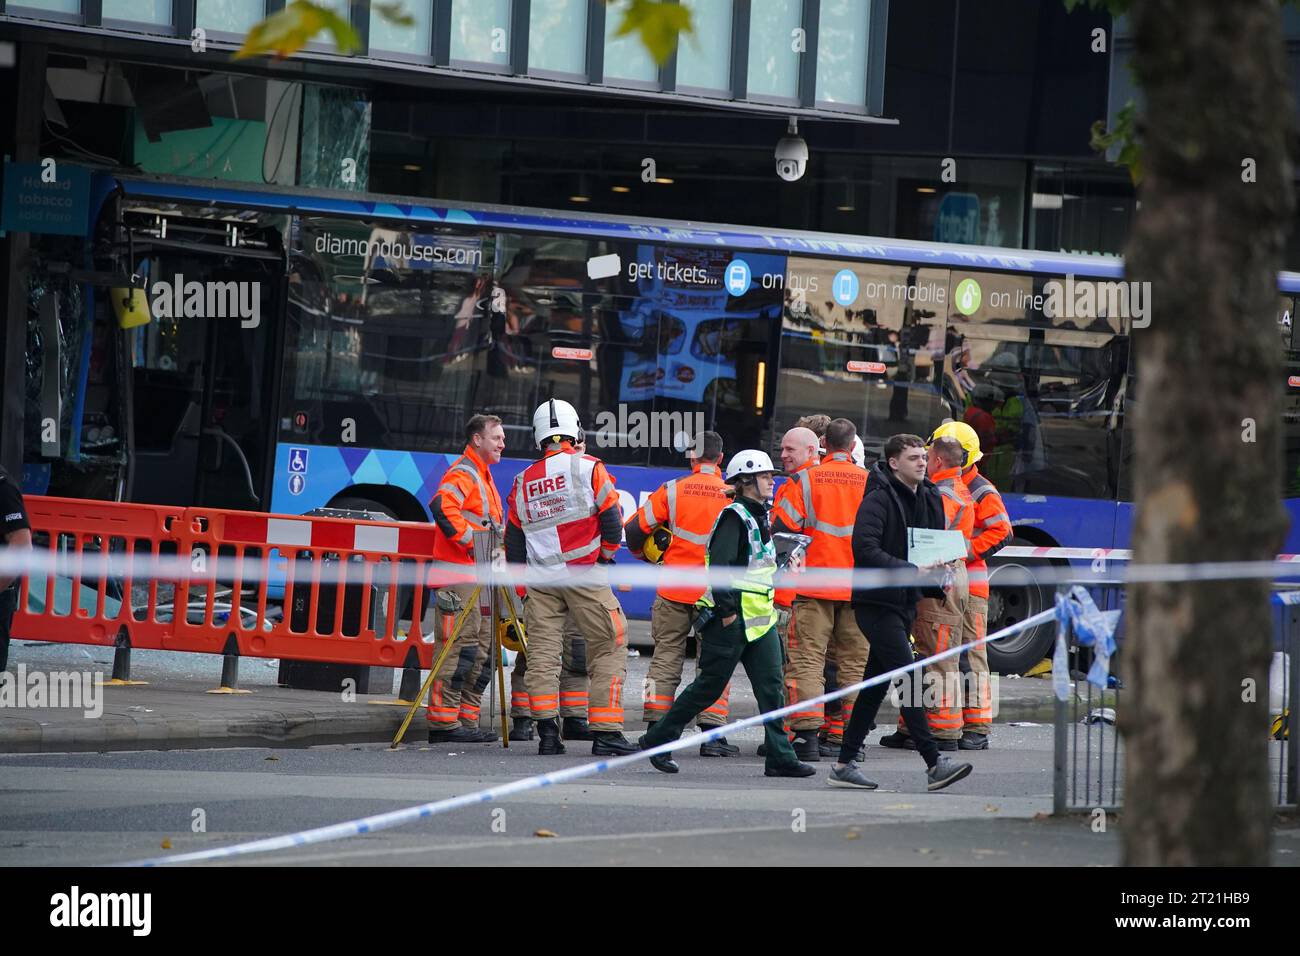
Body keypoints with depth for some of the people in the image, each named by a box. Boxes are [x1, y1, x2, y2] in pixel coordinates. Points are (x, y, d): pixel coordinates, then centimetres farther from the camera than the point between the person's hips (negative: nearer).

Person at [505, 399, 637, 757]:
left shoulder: (523, 482, 12)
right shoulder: (587, 468, -4)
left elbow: (514, 543, 16)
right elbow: (612, 519, -5)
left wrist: (523, 591, 22)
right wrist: (606, 554, 15)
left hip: (540, 579, 4)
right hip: (584, 575, -4)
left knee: (542, 654, 6)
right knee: (609, 650, 1)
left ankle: (547, 731, -1)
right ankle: (605, 733, -4)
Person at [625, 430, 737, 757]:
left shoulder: (672, 491, -5)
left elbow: (634, 528, -2)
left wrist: (643, 553, 19)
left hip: (674, 592, 0)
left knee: (666, 657, 9)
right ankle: (712, 735, 1)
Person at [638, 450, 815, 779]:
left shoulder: (759, 517, 17)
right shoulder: (734, 517, -12)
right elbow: (720, 564, -20)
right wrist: (726, 609, -23)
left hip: (759, 619, 9)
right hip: (730, 619, -9)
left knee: (771, 687, 0)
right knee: (709, 686, -3)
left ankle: (780, 757, -3)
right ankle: (658, 740, 10)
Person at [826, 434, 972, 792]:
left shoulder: (928, 498, 13)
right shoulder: (878, 500, -13)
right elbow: (865, 549, -23)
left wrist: (937, 576, 1)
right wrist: (911, 570, -28)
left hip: (905, 602, 9)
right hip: (877, 602, -9)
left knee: (876, 686, 10)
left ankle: (844, 765, 16)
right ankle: (934, 764, -16)